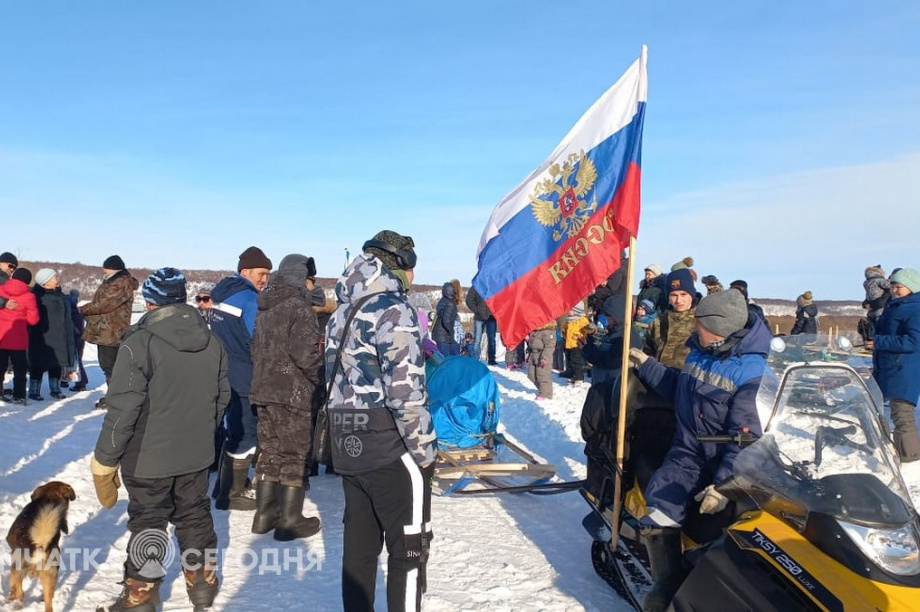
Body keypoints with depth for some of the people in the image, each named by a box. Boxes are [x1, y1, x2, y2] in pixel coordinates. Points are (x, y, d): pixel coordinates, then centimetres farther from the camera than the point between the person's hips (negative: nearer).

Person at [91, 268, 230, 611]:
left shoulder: (140, 342, -19)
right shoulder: (212, 342, -1)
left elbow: (123, 408, -21)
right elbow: (222, 397, 7)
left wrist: (104, 460, -12)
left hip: (149, 457, -5)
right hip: (196, 454, 5)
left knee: (147, 525, 10)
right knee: (195, 517, 19)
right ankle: (203, 583, 32)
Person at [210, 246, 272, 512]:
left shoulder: (220, 291, 10)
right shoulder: (249, 298, -18)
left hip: (221, 373, 9)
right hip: (243, 378, -9)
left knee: (235, 430, 21)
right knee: (245, 433, 2)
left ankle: (226, 484, 32)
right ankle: (232, 494, 11)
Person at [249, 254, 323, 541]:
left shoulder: (265, 308, 13)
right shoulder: (299, 307, -13)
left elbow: (257, 348, 17)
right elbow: (304, 354, -21)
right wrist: (320, 378, -7)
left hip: (264, 390, 8)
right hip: (294, 393, -8)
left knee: (270, 452, 16)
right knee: (296, 456, 2)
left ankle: (264, 514, 23)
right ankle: (290, 520, 7)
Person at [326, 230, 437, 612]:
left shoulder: (342, 313, 12)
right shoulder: (393, 310, -14)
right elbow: (405, 390, -21)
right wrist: (425, 451, -13)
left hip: (349, 448, 8)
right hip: (392, 451, -8)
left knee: (359, 545, 17)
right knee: (409, 549, 5)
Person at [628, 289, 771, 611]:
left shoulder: (751, 371, -13)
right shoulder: (698, 353, 9)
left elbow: (746, 437, -19)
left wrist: (724, 483, -29)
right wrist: (646, 365, 30)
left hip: (728, 461, -4)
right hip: (688, 454, 4)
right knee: (659, 508, -21)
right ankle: (667, 584, -7)